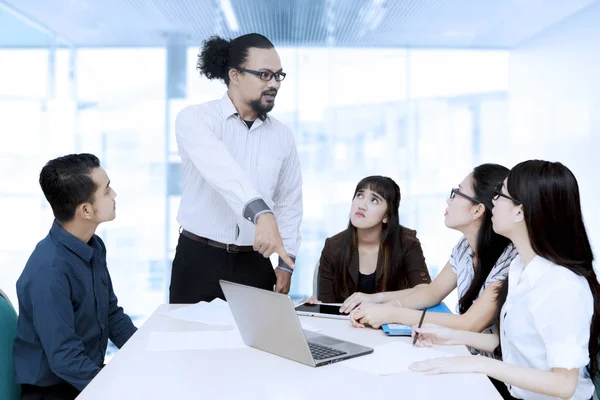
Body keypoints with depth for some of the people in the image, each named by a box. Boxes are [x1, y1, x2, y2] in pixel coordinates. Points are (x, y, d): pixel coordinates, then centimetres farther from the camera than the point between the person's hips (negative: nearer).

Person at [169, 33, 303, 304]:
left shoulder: (282, 135, 5)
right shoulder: (195, 119, -10)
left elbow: (289, 202, 12)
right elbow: (222, 170, -29)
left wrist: (286, 261, 4)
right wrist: (261, 214, -44)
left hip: (255, 263, 4)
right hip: (199, 259, -3)